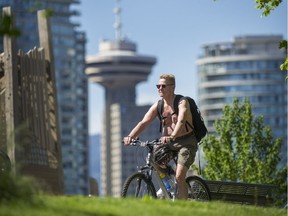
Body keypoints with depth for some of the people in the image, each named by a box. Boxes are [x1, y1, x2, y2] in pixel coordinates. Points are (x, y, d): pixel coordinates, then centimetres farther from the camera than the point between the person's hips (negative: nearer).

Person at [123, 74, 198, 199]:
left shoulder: (182, 102, -15)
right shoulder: (158, 105, 1)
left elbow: (181, 121, -33)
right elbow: (144, 122, -9)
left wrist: (172, 137, -52)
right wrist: (131, 136, -27)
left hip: (186, 142, -6)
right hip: (167, 142, 6)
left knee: (179, 177, -19)